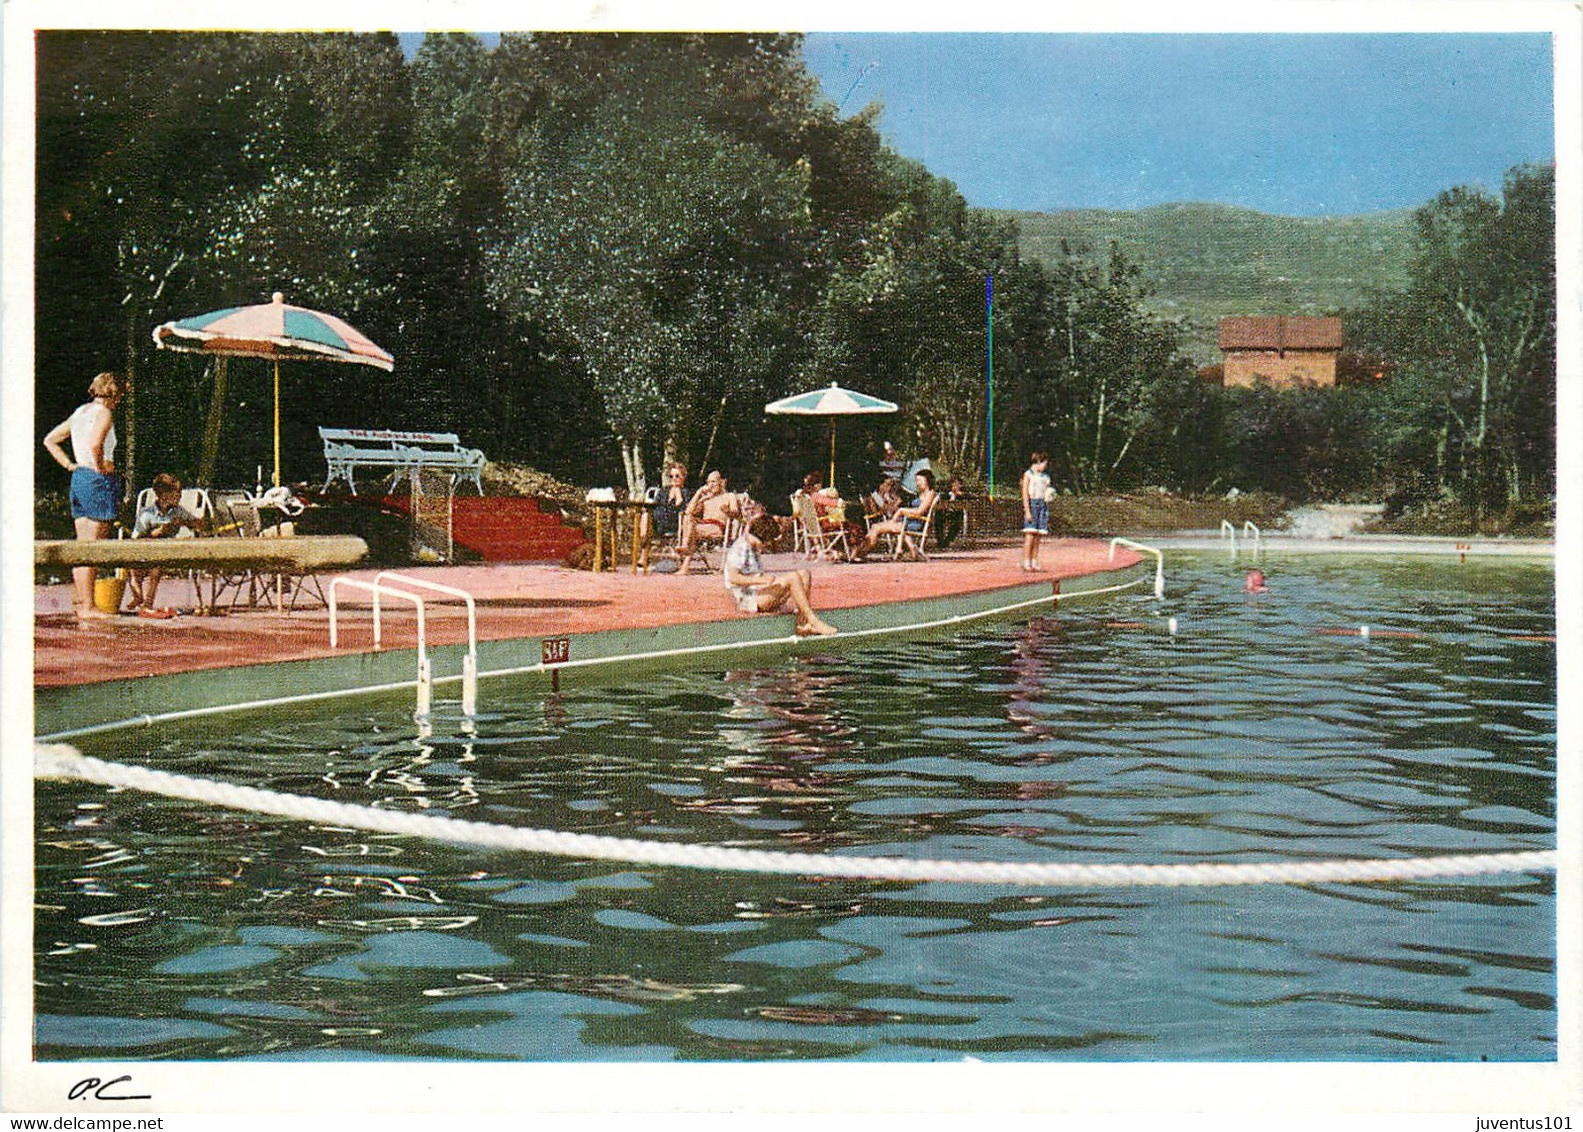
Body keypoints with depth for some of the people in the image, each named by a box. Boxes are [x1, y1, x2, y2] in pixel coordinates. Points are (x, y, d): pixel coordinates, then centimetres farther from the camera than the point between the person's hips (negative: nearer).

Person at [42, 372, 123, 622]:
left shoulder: (80, 412, 16)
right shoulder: (103, 413, -9)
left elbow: (49, 440, 22)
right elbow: (95, 444, -28)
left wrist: (70, 465, 16)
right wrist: (100, 467, -13)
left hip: (79, 478, 9)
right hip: (99, 480, -9)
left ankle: (82, 603, 15)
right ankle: (88, 608, -6)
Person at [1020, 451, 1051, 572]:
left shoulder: (1045, 476, 17)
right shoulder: (1028, 474, 0)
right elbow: (1025, 494, -5)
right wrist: (1027, 511, -12)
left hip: (1043, 505, 6)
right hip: (1031, 504, -6)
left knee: (1037, 535, 3)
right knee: (1030, 534, -11)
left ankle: (1034, 562, 4)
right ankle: (1026, 562, -11)